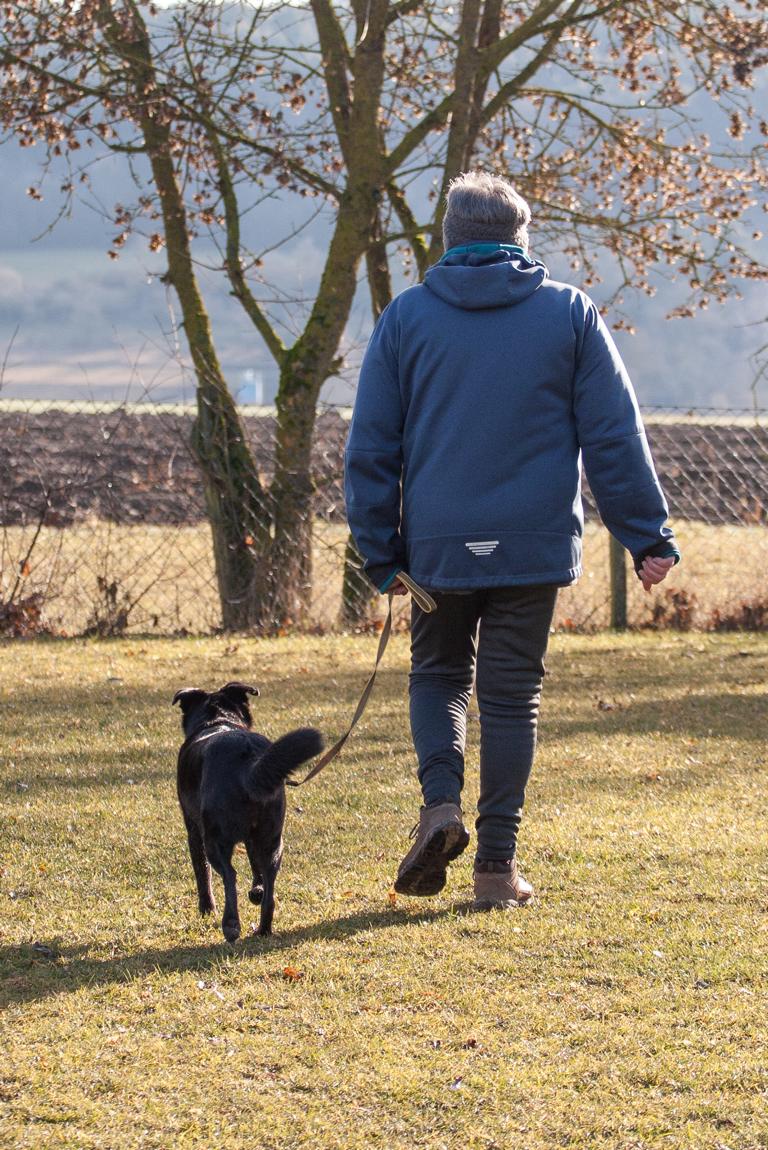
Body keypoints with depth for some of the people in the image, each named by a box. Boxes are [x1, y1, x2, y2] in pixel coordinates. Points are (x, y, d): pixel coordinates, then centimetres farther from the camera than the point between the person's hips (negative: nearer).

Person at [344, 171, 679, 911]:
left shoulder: (406, 317, 2)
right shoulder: (569, 314, 2)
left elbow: (370, 446, 3)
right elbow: (615, 436, 1)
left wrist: (380, 552, 8)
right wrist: (647, 537, 4)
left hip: (438, 545, 0)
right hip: (535, 545, 0)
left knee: (438, 674, 18)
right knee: (511, 695, 7)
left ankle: (440, 801, -6)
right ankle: (496, 864, 5)